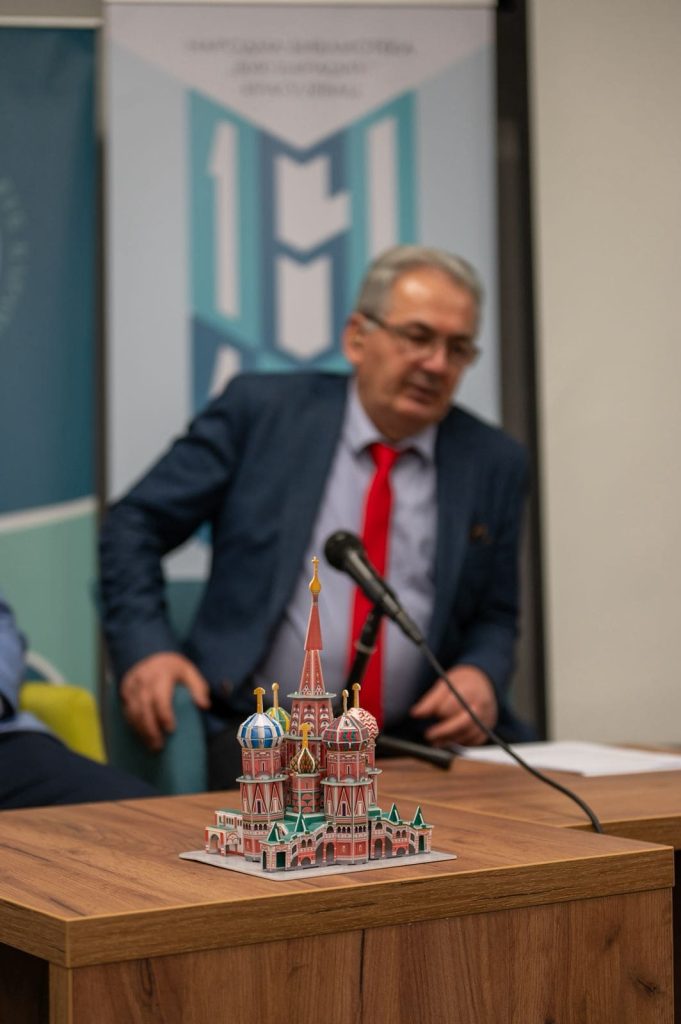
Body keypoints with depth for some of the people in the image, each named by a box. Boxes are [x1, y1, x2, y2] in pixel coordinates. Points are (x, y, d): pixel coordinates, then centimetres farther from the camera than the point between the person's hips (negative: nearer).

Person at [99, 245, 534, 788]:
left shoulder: (494, 463, 8)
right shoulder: (261, 410, 1)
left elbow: (495, 617, 17)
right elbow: (135, 525, 5)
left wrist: (481, 674, -6)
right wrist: (146, 649, -9)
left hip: (414, 738, 4)